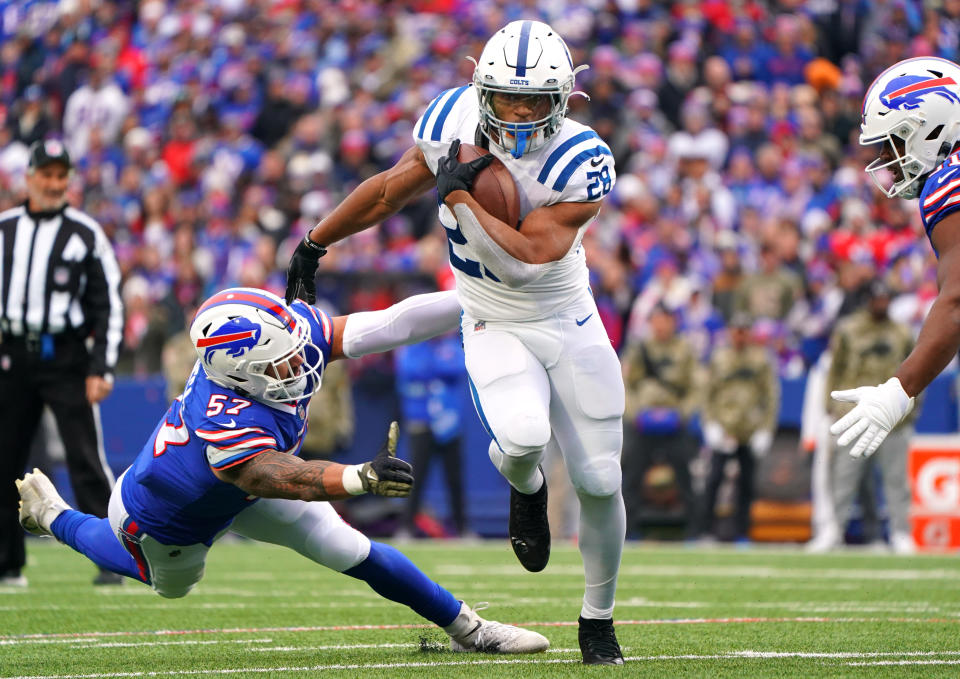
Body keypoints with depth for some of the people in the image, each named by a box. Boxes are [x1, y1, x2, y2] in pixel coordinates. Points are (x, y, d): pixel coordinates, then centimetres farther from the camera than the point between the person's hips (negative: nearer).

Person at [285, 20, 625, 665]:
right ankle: (526, 488, 10)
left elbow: (525, 260, -30)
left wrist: (458, 194, -29)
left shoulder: (581, 163, -23)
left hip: (569, 323, 0)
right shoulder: (453, 120, -14)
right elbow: (392, 190, 3)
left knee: (600, 484, 1)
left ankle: (598, 623, 24)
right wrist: (315, 243, 11)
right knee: (522, 438, -29)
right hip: (494, 329, 0)